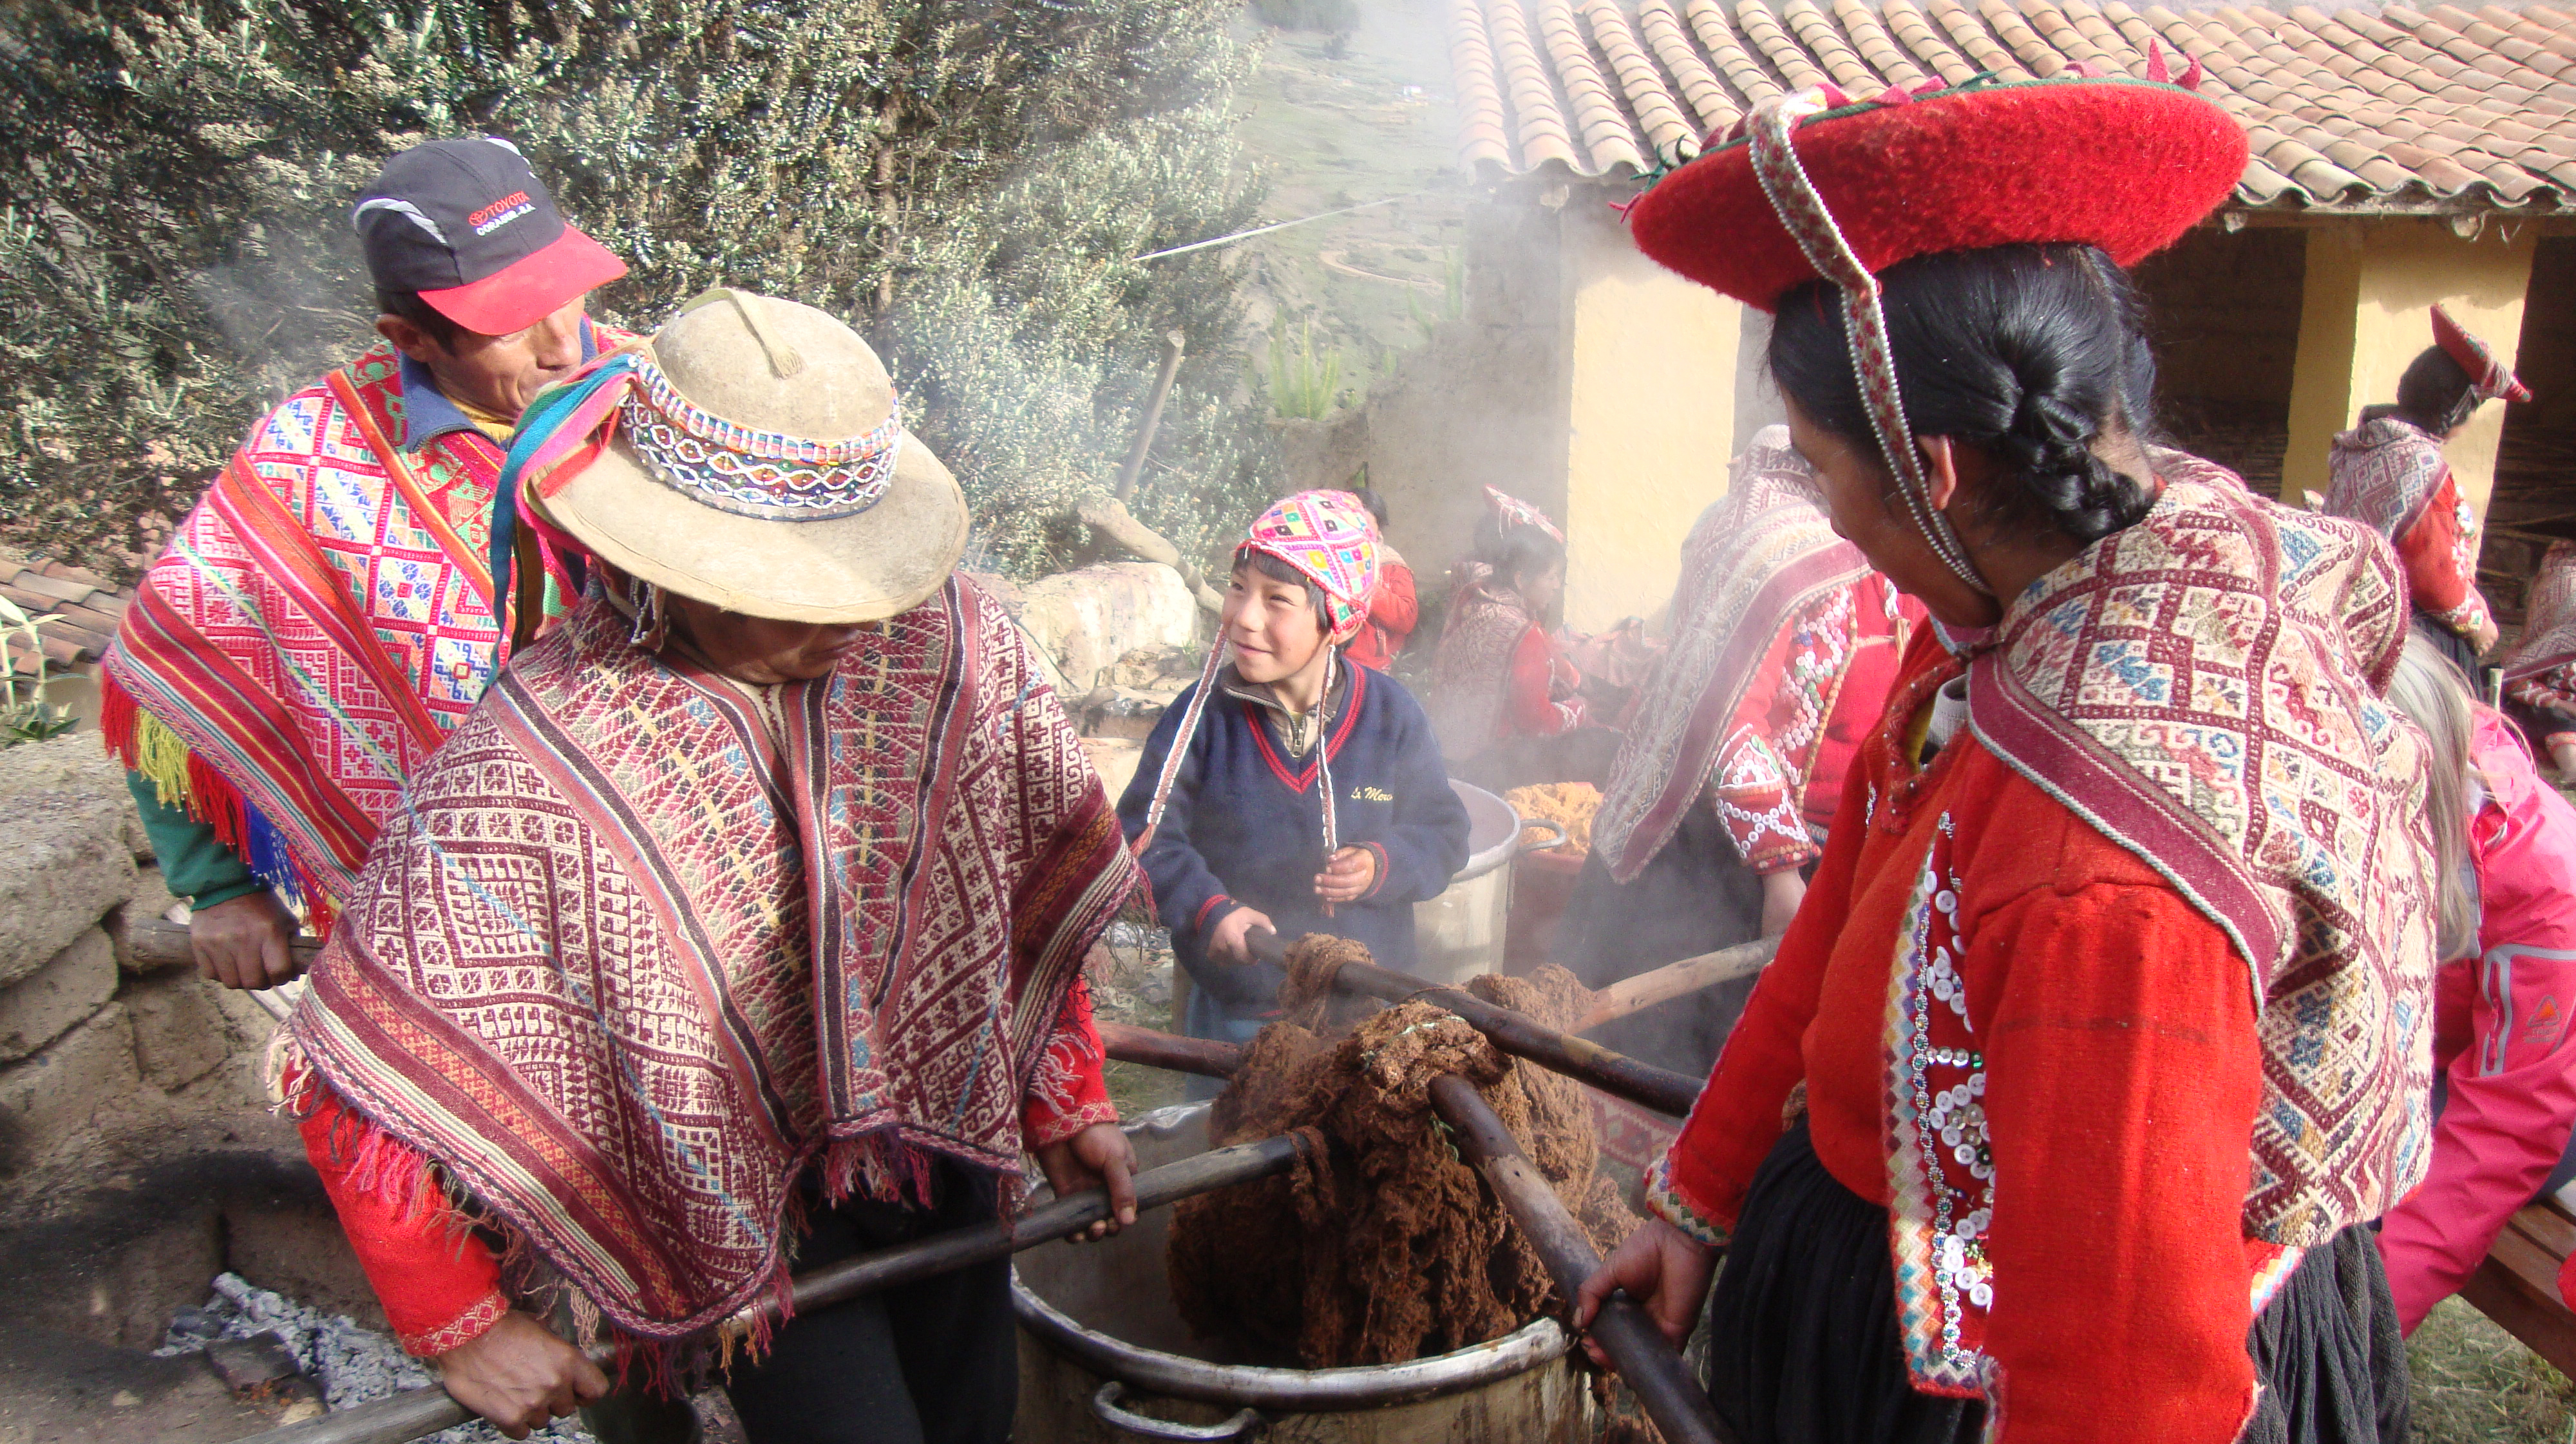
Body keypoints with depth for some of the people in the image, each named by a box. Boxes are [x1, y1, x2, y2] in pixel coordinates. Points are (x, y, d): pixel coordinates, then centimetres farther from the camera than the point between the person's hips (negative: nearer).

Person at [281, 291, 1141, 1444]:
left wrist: (1066, 1101, 5)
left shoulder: (953, 643, -17)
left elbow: (1037, 878, -1)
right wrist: (462, 1326, -9)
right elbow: (362, 1076, -17)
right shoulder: (530, 770, -26)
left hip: (944, 1145, 5)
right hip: (734, 1205, -4)